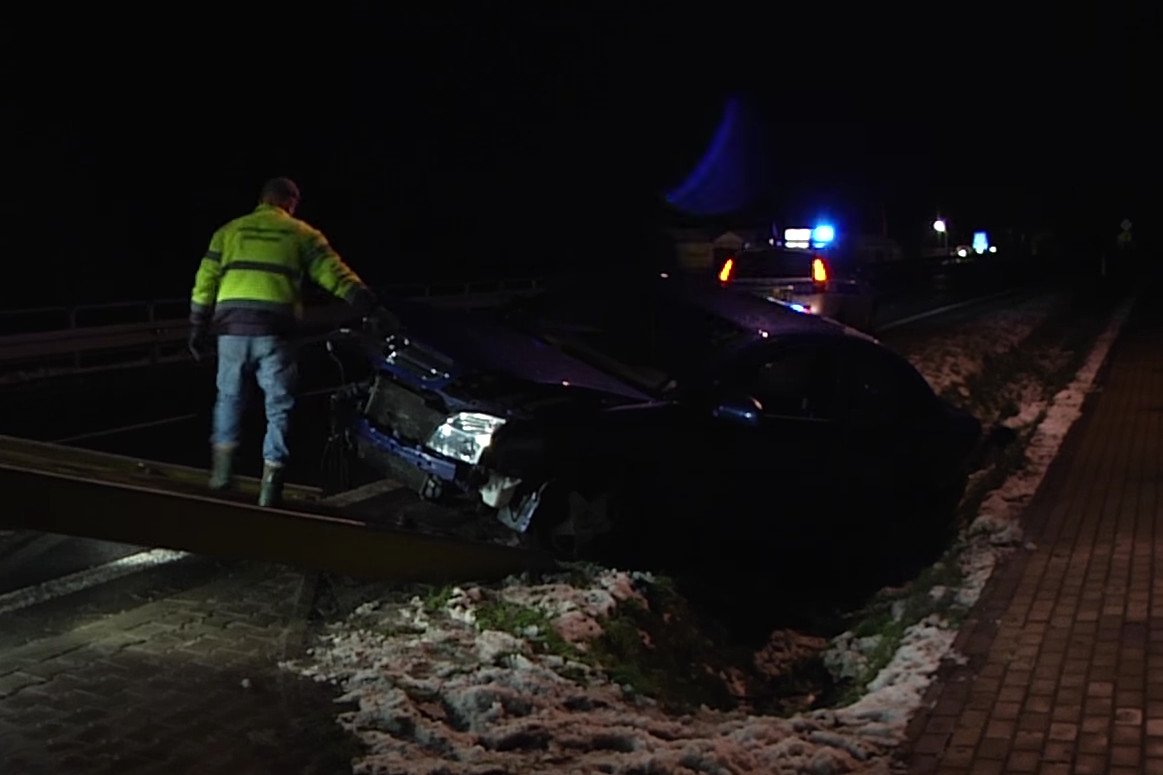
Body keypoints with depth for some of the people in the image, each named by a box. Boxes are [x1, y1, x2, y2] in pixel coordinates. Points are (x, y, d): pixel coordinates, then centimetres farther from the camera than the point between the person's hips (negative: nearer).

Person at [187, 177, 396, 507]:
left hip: (231, 327, 2)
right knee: (279, 406, 8)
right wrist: (372, 310, 4)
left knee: (230, 396, 23)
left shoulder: (229, 231, 18)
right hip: (273, 330, -2)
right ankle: (270, 487, 5)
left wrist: (198, 332, 20)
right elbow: (337, 276, 4)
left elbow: (204, 285, 15)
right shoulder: (301, 234, 12)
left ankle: (222, 469, 25)